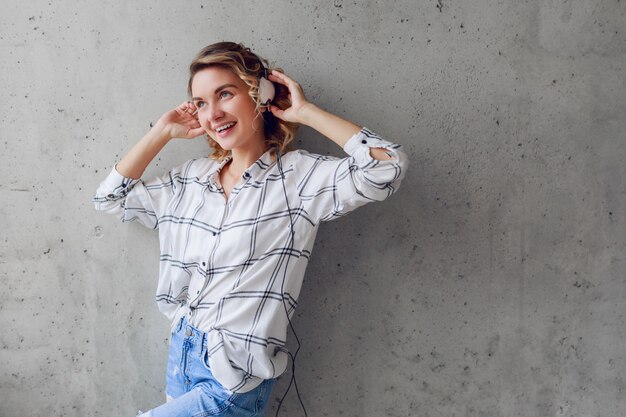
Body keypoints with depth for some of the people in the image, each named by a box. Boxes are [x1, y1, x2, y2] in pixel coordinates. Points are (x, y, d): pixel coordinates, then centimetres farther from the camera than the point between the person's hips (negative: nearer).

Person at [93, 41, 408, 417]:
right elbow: (111, 197, 14)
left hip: (235, 378, -6)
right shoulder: (191, 178, 6)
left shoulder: (298, 175, -12)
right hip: (181, 355, 6)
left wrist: (306, 111, -16)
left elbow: (389, 166, -26)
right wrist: (164, 132, 6)